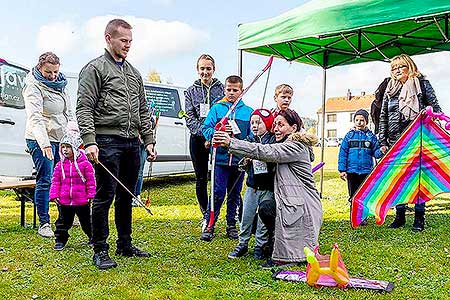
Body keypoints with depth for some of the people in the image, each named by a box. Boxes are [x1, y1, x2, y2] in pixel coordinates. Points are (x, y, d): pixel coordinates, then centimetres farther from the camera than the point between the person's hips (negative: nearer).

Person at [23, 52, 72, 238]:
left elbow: (67, 112, 21)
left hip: (61, 138, 7)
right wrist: (44, 143, -39)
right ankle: (44, 224, 1)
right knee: (45, 180, -7)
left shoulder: (60, 83, 10)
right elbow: (35, 118, -27)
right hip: (41, 140, -7)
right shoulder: (34, 87, -14)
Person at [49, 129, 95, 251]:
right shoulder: (60, 165, 3)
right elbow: (55, 181, 6)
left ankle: (93, 238, 28)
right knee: (63, 221, 10)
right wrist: (54, 195, -2)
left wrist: (91, 195, -6)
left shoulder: (85, 164, -8)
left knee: (86, 221, 11)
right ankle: (60, 240, 23)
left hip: (82, 200, -2)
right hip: (64, 200, 2)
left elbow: (91, 181, -5)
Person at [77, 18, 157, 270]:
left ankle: (125, 245, 24)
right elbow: (84, 109, -9)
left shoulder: (134, 73, 19)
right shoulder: (95, 69, -1)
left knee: (127, 196, 13)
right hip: (107, 142, -7)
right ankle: (100, 251, 7)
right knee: (105, 196, -4)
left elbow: (143, 111, 21)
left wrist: (149, 140, 13)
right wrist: (90, 141, -20)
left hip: (132, 144, 7)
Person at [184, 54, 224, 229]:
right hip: (198, 140, 1)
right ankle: (205, 216, 18)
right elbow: (190, 118, 2)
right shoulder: (191, 91, 11)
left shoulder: (222, 89, 7)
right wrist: (205, 135, -13)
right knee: (201, 178, 6)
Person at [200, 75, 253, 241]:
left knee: (235, 194, 12)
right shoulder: (216, 108, 3)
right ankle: (209, 226, 9)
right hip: (221, 158, -2)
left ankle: (231, 225, 25)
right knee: (218, 193, -4)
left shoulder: (248, 112, 7)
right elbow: (205, 129, -1)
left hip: (239, 160, 2)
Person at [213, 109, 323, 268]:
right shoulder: (287, 146, 21)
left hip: (302, 206, -9)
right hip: (292, 201, 9)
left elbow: (264, 152, -26)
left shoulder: (296, 147, -14)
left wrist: (231, 143, -30)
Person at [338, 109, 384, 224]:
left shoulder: (371, 136, 3)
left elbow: (375, 152, 4)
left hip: (366, 171, 0)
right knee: (353, 196, 8)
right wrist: (342, 170, -2)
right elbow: (343, 153, 2)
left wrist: (381, 152, -20)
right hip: (351, 171, 0)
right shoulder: (349, 136, 3)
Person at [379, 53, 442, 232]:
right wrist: (383, 141, 7)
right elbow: (383, 117, 13)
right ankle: (400, 215, 15)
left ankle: (419, 217, 7)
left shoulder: (422, 83, 6)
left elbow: (435, 107, 5)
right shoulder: (390, 90, 14)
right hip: (395, 141, 3)